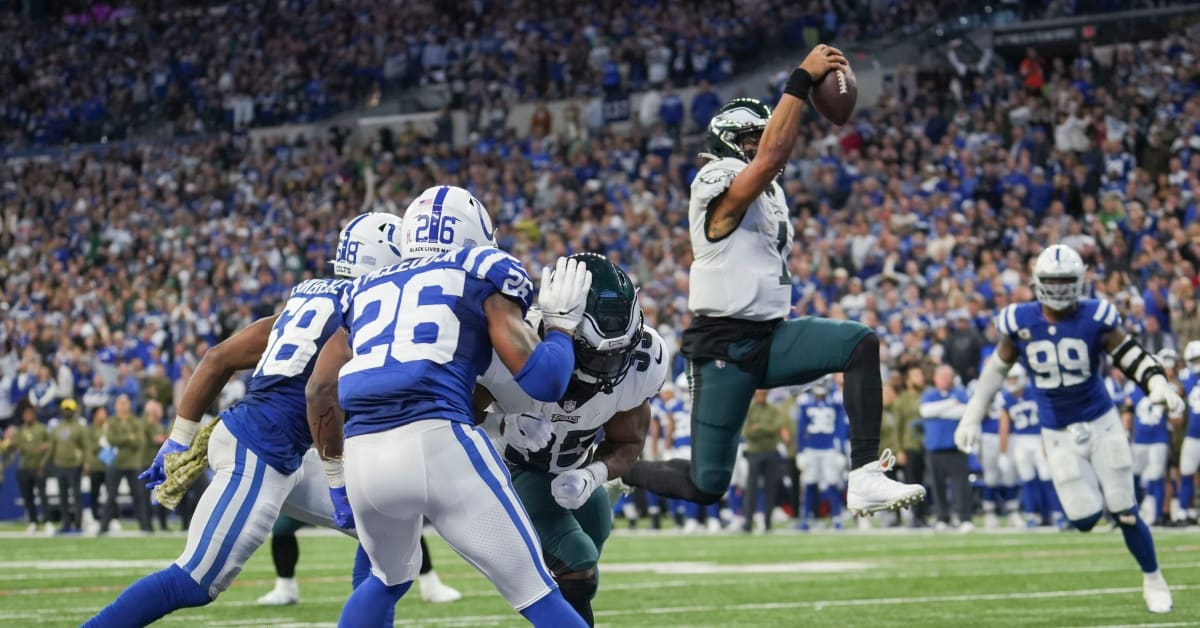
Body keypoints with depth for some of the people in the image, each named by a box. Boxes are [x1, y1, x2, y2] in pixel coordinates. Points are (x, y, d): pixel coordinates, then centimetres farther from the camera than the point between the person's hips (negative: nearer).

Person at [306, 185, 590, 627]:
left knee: (390, 578, 32)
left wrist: (336, 474, 34)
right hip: (437, 441, -5)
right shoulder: (482, 272, 14)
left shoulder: (368, 288, 28)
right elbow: (542, 380, 6)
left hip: (365, 456, 5)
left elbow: (321, 392, 23)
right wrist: (562, 323, 24)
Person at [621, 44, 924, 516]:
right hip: (723, 345, -8)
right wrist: (801, 81, -33)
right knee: (706, 485, -5)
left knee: (862, 345, -16)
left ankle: (865, 476, -22)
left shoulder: (770, 194, 14)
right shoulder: (717, 184, -14)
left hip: (771, 335, 8)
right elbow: (770, 158, -32)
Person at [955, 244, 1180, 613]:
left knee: (1124, 511, 0)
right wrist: (972, 418, 10)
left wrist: (1158, 386, -23)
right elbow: (997, 368, 8)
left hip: (1101, 423, -1)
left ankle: (1153, 579, 22)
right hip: (1059, 434, 1)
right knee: (1086, 519, -6)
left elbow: (1132, 357, -4)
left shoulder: (1096, 318, -11)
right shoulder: (1020, 322, -6)